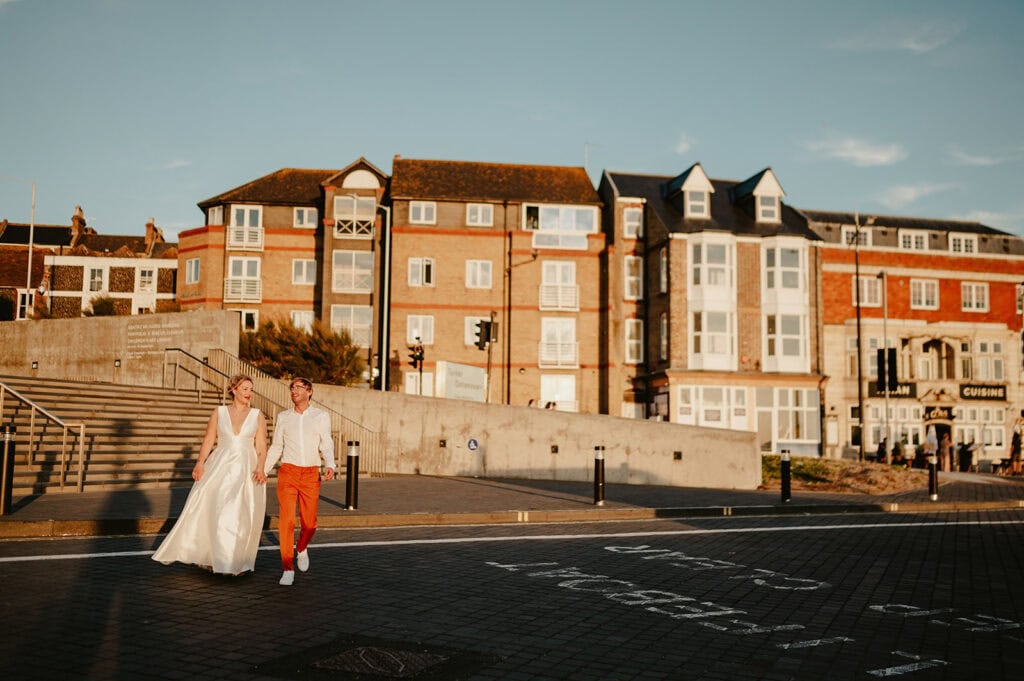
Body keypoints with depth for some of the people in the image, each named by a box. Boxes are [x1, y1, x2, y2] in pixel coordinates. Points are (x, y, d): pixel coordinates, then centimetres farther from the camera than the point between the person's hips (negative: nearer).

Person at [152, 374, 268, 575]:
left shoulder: (257, 415, 4)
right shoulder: (219, 412, 6)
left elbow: (261, 447, 0)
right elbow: (208, 441, 4)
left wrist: (260, 468, -15)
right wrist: (199, 463, -10)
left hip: (246, 469, -1)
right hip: (220, 467, 1)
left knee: (241, 515, -4)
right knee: (209, 511, -4)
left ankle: (239, 561, 10)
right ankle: (211, 556, 12)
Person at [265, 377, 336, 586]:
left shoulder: (322, 416, 4)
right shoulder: (283, 417, 9)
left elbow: (326, 446, -1)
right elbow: (276, 447, 16)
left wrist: (330, 466, -20)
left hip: (311, 474, 0)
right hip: (288, 472, 0)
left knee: (309, 523, 3)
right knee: (286, 520, -12)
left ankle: (301, 549, 37)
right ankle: (288, 569, -6)